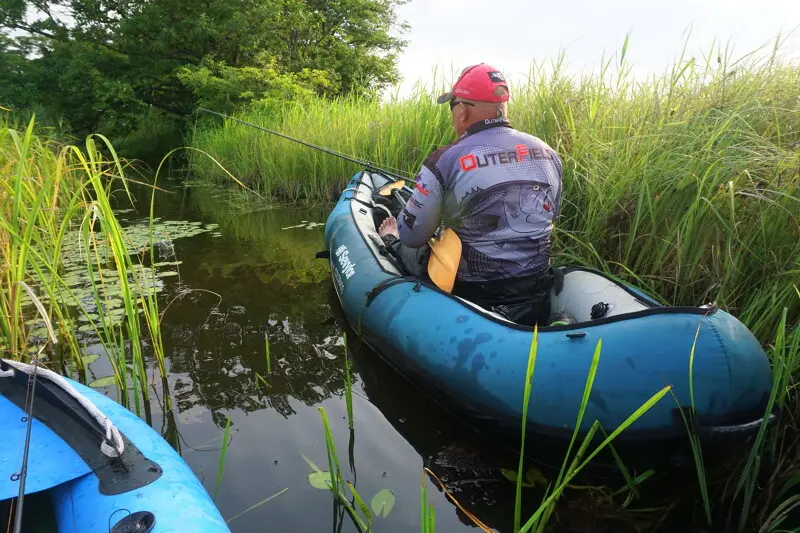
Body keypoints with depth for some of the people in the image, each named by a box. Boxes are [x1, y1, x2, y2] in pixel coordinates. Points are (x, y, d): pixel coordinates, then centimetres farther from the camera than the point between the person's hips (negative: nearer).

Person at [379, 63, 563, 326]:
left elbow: (412, 235, -9)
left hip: (473, 295, -5)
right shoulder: (549, 154, -3)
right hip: (537, 294, 5)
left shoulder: (445, 161, -19)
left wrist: (394, 236, 14)